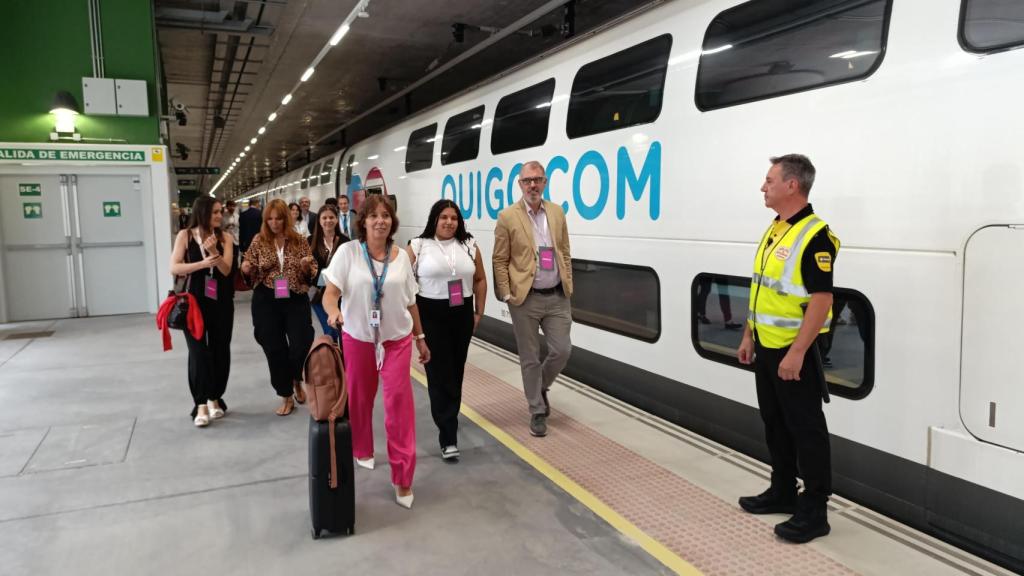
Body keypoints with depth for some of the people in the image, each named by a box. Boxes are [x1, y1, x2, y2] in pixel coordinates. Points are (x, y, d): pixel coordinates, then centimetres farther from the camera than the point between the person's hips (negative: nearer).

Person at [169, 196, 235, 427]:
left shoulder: (225, 238, -1)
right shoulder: (185, 236, -4)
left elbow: (226, 270, -9)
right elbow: (174, 268, -10)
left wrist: (214, 251, -25)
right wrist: (202, 263, -22)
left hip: (221, 301, 2)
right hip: (194, 300, -2)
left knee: (220, 350, 7)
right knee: (198, 351, -5)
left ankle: (215, 398, 22)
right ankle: (201, 404, -1)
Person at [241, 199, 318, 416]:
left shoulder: (300, 241, 1)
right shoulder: (259, 241, 1)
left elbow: (311, 274, 6)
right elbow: (251, 273, 7)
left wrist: (307, 266, -16)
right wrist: (247, 269, -16)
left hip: (296, 300, 0)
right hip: (266, 302, 1)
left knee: (302, 344, -5)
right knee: (275, 349, 5)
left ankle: (297, 381, 29)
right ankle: (286, 396, 21)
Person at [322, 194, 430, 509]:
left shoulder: (401, 256, 0)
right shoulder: (348, 251, -8)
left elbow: (410, 302, 8)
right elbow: (330, 293, -12)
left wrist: (420, 337, 10)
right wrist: (333, 311, -34)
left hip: (397, 339, 1)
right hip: (357, 338, 0)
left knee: (399, 403, -5)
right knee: (358, 399, 14)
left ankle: (402, 476, 3)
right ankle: (362, 450, 41)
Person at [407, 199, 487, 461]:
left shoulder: (469, 245, 6)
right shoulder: (418, 246, -2)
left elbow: (480, 280, 11)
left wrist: (478, 312, 8)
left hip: (462, 315, 3)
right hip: (431, 316, -3)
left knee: (456, 370, 13)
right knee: (439, 372, -5)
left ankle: (448, 417, 36)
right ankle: (448, 436, -3)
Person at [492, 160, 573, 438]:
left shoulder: (557, 212, 6)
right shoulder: (508, 217, -6)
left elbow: (565, 253, 11)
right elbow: (500, 261, -3)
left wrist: (568, 287, 6)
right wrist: (506, 295, -9)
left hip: (557, 297, 4)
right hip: (525, 299, -3)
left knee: (562, 351, 3)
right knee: (530, 359, 6)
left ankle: (541, 387, 33)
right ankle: (538, 412, 21)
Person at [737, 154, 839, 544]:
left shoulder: (814, 236, -17)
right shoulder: (773, 230, 12)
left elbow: (822, 299, -21)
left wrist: (797, 352, -24)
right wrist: (749, 336, 17)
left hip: (793, 351, -9)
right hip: (766, 347, 9)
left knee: (805, 428, 1)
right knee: (774, 422, 18)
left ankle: (814, 511, 12)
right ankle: (783, 492, 33)